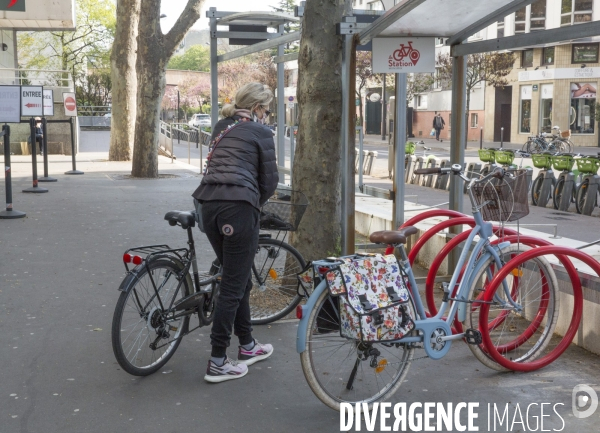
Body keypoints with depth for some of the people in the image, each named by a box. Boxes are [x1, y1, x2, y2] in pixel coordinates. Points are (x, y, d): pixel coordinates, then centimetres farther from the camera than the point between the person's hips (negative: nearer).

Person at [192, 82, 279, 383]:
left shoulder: (221, 128, 22)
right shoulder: (260, 132, 1)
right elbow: (269, 179, 2)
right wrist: (256, 202, 19)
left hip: (209, 206, 8)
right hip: (238, 208, -7)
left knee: (239, 279, 20)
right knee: (233, 286, -2)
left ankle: (247, 346, 31)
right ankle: (217, 363, 1)